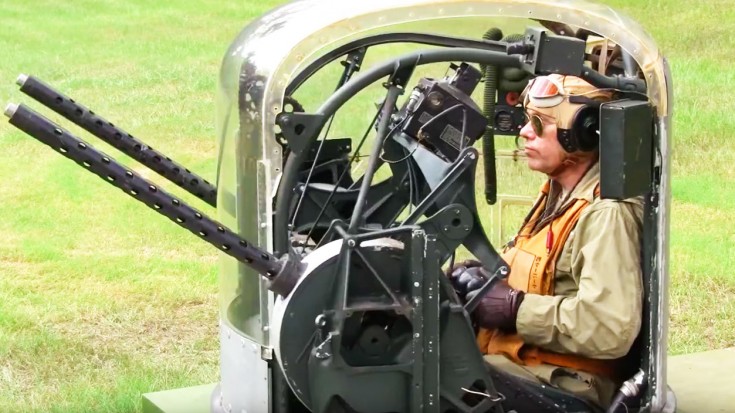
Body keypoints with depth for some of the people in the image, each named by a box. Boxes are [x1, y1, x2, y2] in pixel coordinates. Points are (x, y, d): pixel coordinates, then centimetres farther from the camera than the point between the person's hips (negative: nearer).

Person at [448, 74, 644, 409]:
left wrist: (517, 309, -20)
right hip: (516, 355, 10)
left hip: (566, 385, -10)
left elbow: (611, 329, -29)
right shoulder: (559, 192, 14)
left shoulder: (605, 216, -18)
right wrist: (484, 275, 6)